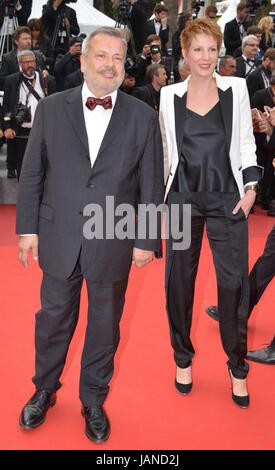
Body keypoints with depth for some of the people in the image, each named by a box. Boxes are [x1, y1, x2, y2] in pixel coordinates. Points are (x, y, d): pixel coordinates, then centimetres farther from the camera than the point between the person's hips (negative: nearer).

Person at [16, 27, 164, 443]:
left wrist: (146, 240, -3)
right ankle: (44, 390, 40)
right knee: (53, 319, 16)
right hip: (59, 238, 1)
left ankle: (93, 400, 35)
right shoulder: (51, 108, 0)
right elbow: (32, 173, 3)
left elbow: (152, 185, -1)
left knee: (105, 325, 13)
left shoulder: (143, 117, -2)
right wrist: (28, 227, 0)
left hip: (114, 243, 0)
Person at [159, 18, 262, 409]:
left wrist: (250, 189, -4)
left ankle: (237, 368, 16)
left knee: (234, 282, -1)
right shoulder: (169, 96, 4)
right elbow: (165, 151, 9)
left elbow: (246, 142, 5)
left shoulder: (236, 88, 4)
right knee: (179, 281, 6)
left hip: (227, 198, 0)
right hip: (183, 198, 1)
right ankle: (183, 358, 26)